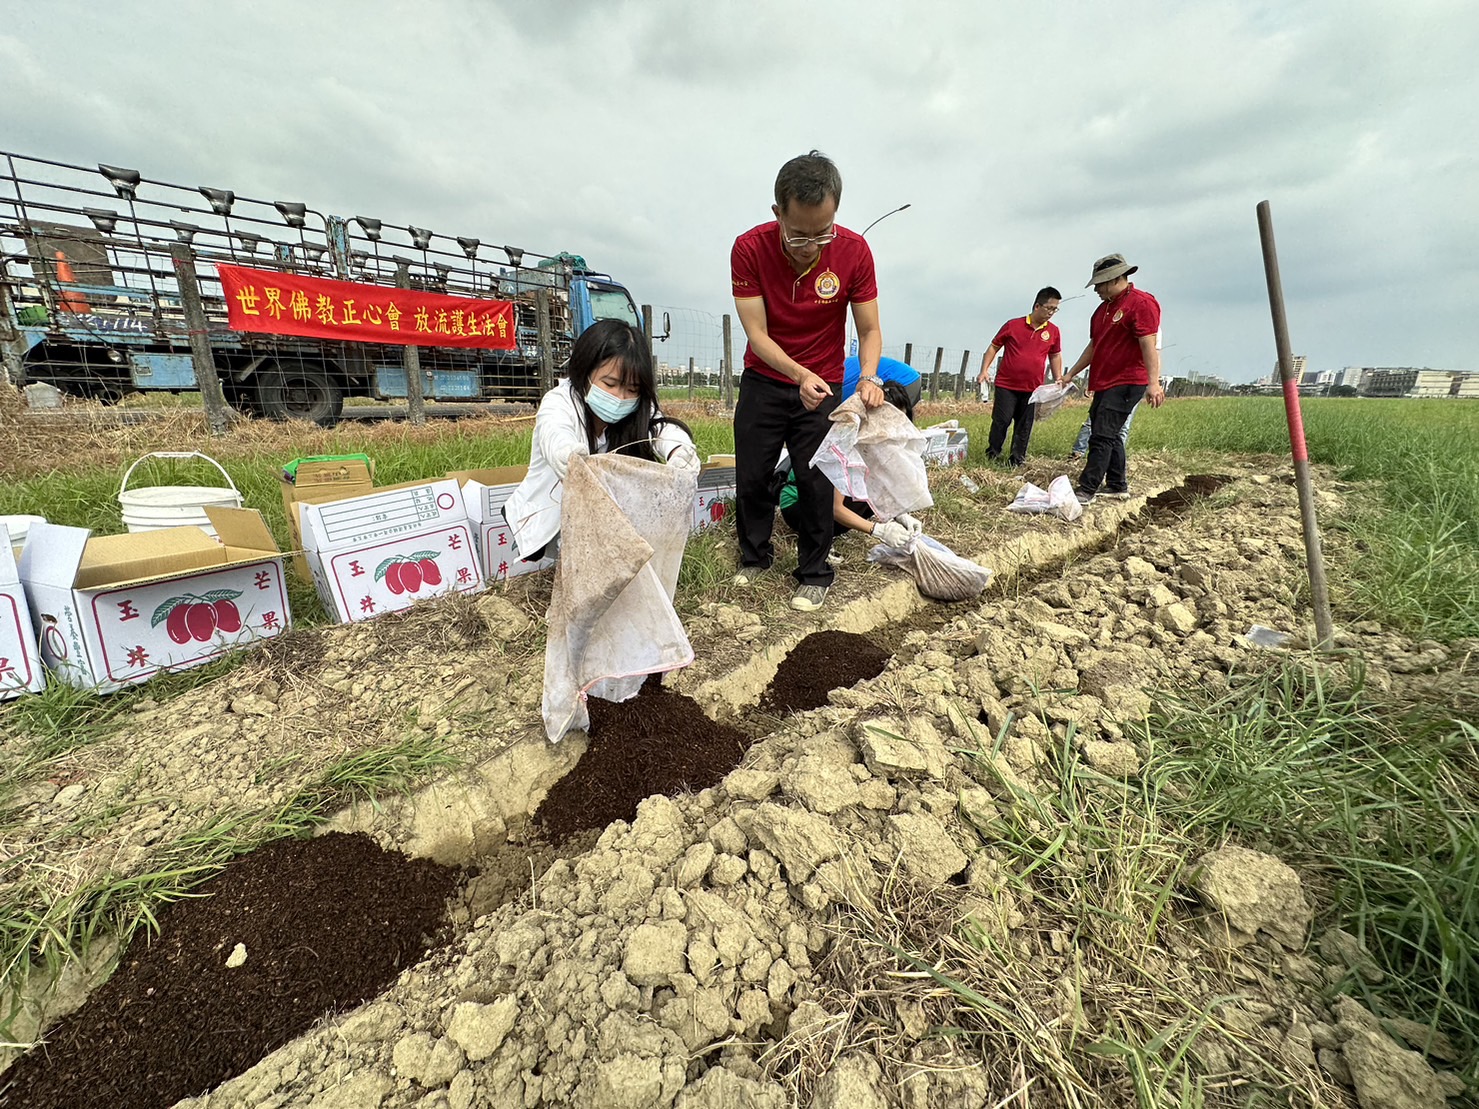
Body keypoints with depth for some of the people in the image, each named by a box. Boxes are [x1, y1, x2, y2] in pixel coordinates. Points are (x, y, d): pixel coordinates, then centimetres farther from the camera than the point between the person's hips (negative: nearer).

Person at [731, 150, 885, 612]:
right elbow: (756, 333, -19)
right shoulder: (749, 248, -17)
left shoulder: (854, 251, -15)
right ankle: (755, 556, 27)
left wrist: (868, 377, -31)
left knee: (815, 480, -1)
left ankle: (814, 574, 15)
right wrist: (799, 374, -35)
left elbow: (869, 330, -11)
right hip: (762, 380, 1)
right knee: (751, 475, 5)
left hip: (823, 384, 0)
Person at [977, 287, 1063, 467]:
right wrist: (984, 370, -6)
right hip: (1006, 385, -3)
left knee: (1024, 426, 6)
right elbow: (993, 347, 4)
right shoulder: (1012, 325, -3)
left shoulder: (1054, 331, 6)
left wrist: (1058, 379, 9)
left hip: (1032, 389, 3)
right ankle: (992, 454, 10)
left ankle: (1017, 459, 14)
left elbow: (1055, 356, 17)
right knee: (1001, 421, -5)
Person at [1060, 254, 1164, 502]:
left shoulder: (1141, 303, -11)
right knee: (1110, 436, 13)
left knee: (1102, 437, -13)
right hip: (1104, 384, 9)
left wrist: (1153, 383, -28)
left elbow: (1149, 345, -20)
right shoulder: (1103, 309, 17)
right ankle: (1118, 487, 23)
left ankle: (1086, 491, -13)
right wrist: (1071, 374, 22)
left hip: (1127, 384, -9)